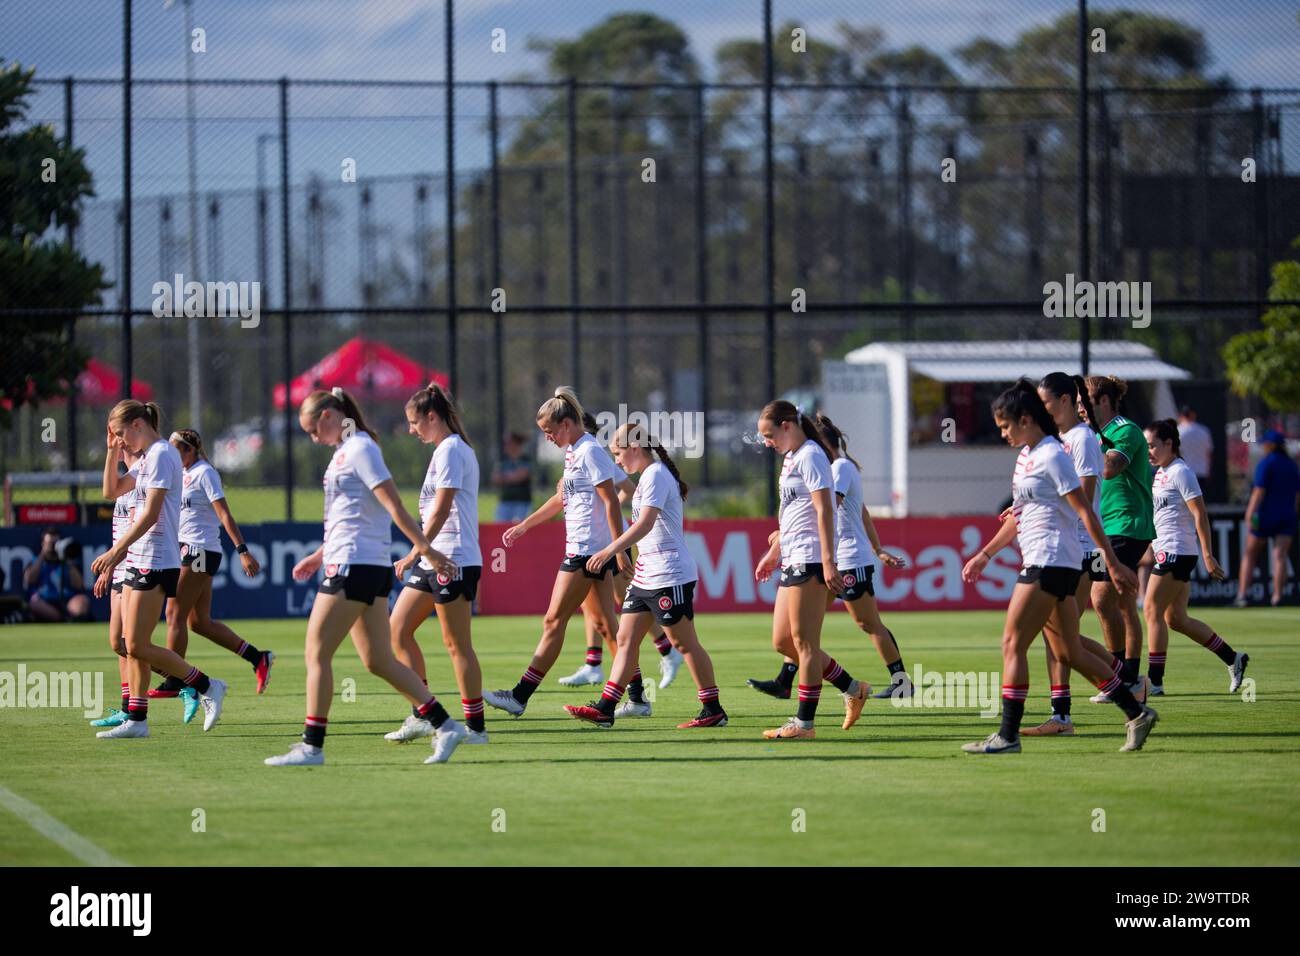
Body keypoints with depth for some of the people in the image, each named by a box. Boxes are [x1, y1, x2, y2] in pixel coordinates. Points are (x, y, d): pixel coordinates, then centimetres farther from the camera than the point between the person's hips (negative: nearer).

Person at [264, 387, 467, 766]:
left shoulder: (360, 449, -11)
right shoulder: (346, 450, 18)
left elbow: (394, 507, -17)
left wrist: (427, 550, -20)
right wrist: (318, 556, 30)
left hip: (355, 566, -10)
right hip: (367, 567, 10)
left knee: (317, 654, -4)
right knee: (378, 661, 8)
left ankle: (311, 746, -2)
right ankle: (445, 725, 7)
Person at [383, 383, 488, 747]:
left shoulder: (450, 451, -12)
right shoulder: (450, 449, 18)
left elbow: (441, 511, -19)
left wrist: (415, 553, -19)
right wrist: (420, 554, 21)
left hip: (453, 560, -10)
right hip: (436, 560, 10)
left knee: (457, 644, -6)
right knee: (397, 629, 9)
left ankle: (476, 727, -1)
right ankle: (422, 717, 11)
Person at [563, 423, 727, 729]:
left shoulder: (655, 475, -14)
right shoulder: (649, 476, 17)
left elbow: (645, 522, -26)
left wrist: (610, 550, -31)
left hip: (669, 576, -10)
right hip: (646, 576, 10)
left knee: (684, 643, -3)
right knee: (626, 639, 4)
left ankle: (713, 710, 5)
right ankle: (605, 708, 1)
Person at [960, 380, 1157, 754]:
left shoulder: (1052, 456, -12)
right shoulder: (1026, 455, 16)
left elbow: (1085, 512, -15)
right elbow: (1018, 516, 27)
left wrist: (1113, 563, -17)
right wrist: (985, 554, 28)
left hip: (1051, 564, -10)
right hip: (1041, 564, 10)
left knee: (1013, 645, -9)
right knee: (1069, 653, 10)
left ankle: (1007, 736, -8)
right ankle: (1137, 714, 15)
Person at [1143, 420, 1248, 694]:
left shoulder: (1180, 472, -12)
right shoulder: (1161, 472, 15)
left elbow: (1200, 515, -16)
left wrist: (1208, 556, -19)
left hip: (1176, 552, -10)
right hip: (1165, 551, 10)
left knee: (1153, 611, -10)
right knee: (1176, 619, 10)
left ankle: (1155, 681, -8)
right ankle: (1233, 659, 18)